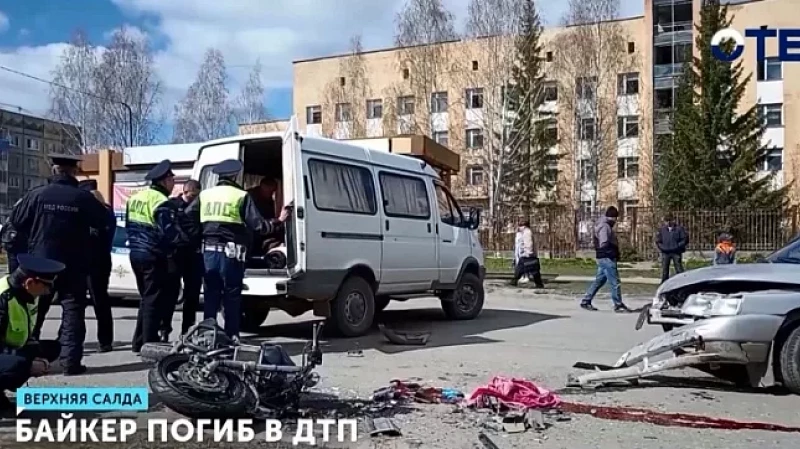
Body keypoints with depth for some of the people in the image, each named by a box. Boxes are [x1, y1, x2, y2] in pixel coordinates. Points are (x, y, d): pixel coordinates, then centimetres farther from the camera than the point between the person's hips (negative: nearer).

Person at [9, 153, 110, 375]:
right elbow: (104, 221, -2)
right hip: (73, 266, -1)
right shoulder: (84, 198, -9)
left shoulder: (37, 194, -6)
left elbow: (16, 220, 1)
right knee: (73, 312, 3)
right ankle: (71, 361, -2)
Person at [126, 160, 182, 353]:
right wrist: (179, 238, -3)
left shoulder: (135, 198, 11)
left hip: (136, 254, 9)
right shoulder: (161, 202, -17)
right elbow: (169, 233, -22)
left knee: (146, 299, 18)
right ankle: (148, 344, 2)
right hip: (154, 257, -9)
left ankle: (138, 343, 23)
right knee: (155, 301, -1)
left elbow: (129, 226, 17)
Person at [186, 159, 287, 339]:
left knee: (210, 296, 12)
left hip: (209, 251, 4)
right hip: (231, 252, -4)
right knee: (232, 297, 5)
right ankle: (231, 336, 7)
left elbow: (186, 218, 10)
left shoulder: (204, 194, 10)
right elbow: (258, 225, -8)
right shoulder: (242, 196, -3)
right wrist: (279, 221, 6)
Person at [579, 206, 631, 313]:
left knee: (599, 280, 14)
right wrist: (615, 250, -11)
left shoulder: (606, 225, 18)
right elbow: (604, 244, -22)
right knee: (614, 282, -5)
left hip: (604, 258, 11)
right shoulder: (605, 226, -14)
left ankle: (586, 301, 17)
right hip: (607, 258, -11)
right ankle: (618, 306, 0)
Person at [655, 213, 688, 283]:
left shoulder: (679, 228, -1)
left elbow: (685, 239, -3)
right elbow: (658, 241, 10)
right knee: (664, 271, 6)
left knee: (679, 270, -1)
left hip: (676, 252, -2)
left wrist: (677, 247, -11)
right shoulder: (661, 229, 6)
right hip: (665, 252, 2)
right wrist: (663, 248, -3)